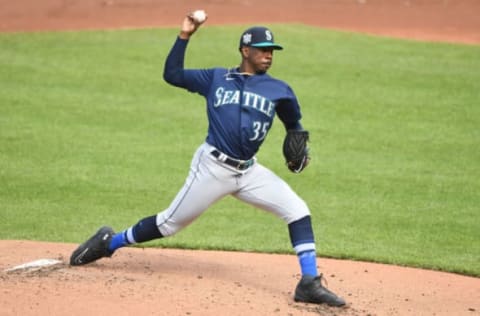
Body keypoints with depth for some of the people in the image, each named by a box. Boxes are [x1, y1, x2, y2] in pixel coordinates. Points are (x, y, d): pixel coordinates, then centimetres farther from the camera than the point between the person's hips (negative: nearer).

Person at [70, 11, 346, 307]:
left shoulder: (279, 90, 5)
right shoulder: (216, 78, 4)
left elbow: (294, 124, 19)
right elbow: (172, 74, 5)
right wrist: (185, 36, 0)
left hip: (249, 172, 3)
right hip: (212, 168, -3)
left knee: (298, 210, -12)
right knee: (170, 223, 4)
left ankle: (309, 283, -9)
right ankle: (109, 242, 25)